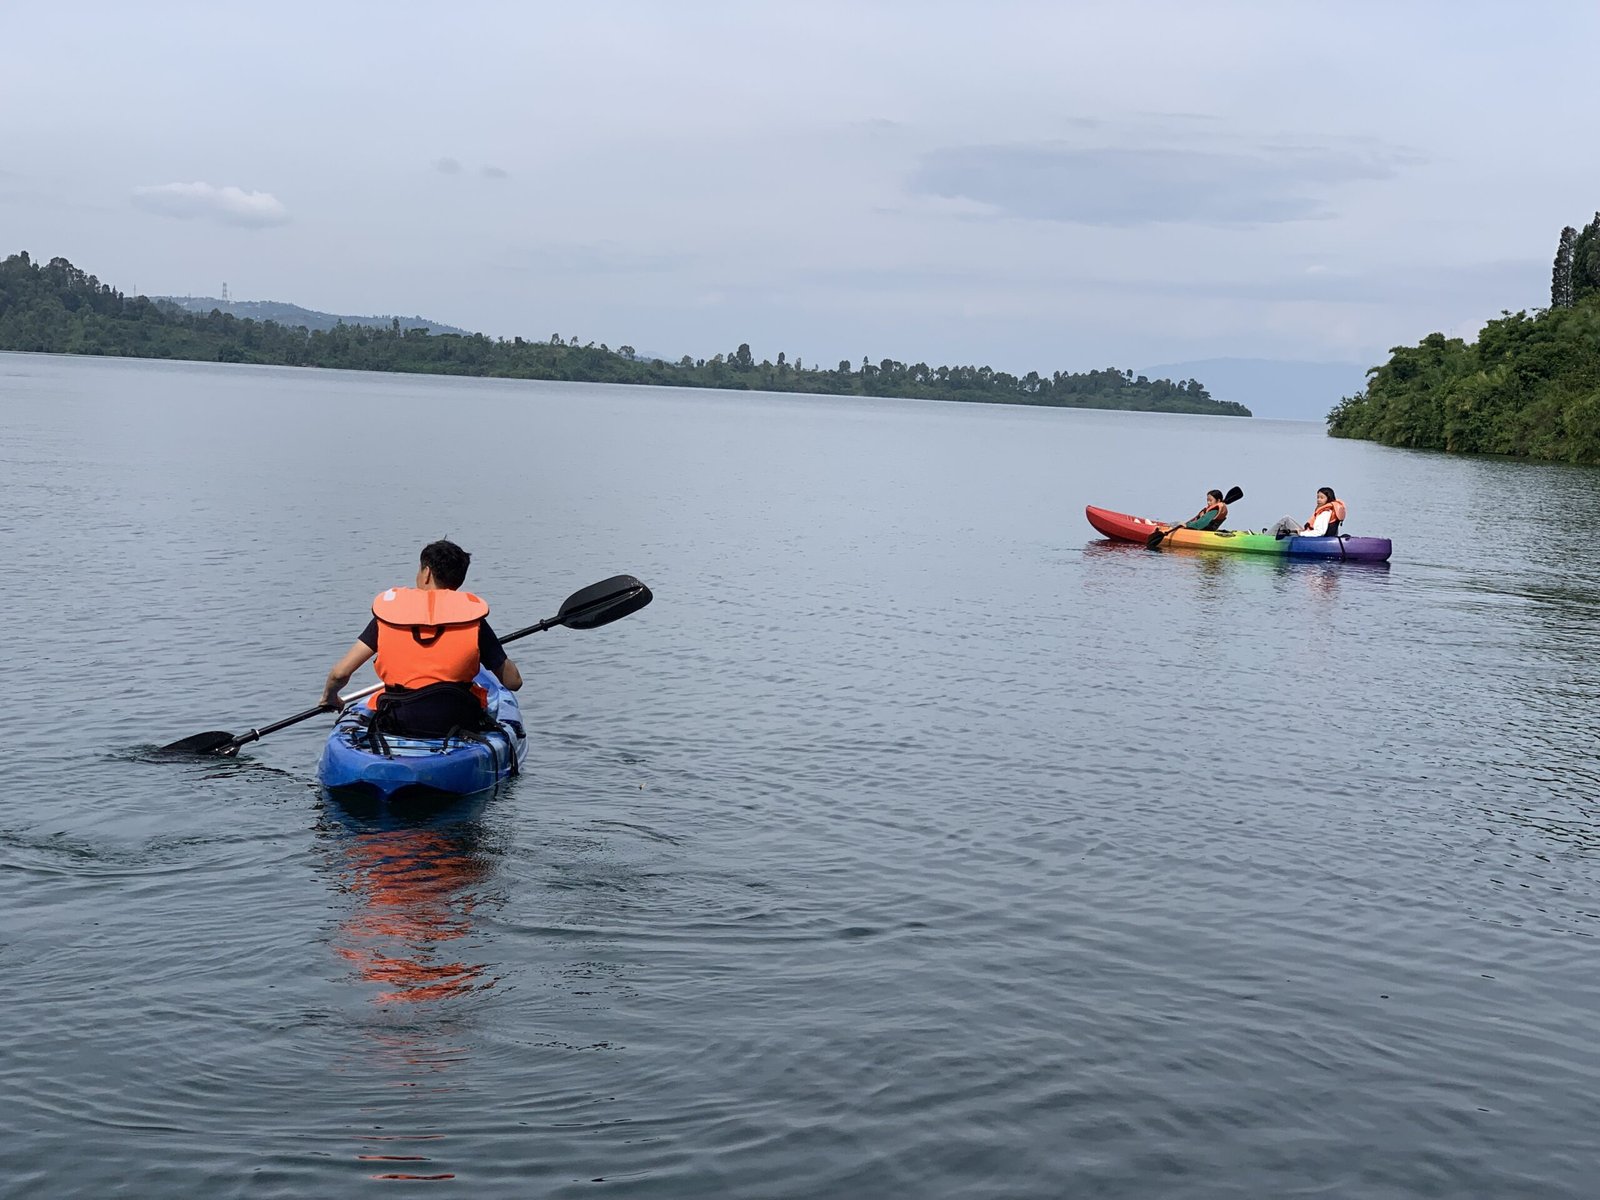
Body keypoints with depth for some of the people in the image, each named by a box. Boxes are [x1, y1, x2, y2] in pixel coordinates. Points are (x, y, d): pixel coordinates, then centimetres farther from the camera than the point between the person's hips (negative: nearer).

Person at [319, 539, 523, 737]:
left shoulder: (389, 611, 2)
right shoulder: (472, 615, -1)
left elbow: (340, 673, 0)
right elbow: (513, 682, 4)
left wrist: (329, 697, 23)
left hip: (397, 723, 1)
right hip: (457, 723, -1)